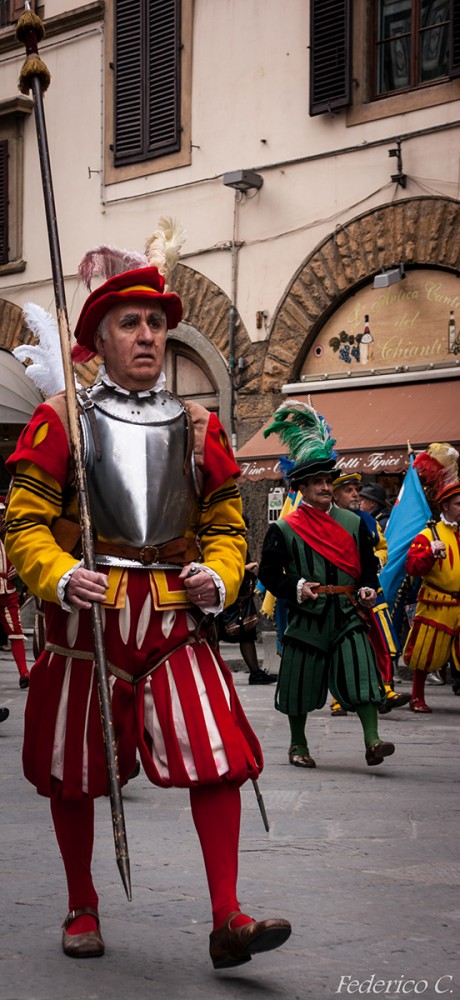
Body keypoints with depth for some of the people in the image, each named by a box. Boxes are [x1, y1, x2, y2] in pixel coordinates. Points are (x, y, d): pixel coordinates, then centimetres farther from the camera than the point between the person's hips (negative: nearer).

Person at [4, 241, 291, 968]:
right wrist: (60, 579, -20)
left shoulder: (197, 429, 10)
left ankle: (227, 921, -7)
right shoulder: (61, 422, 1)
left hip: (174, 617, 2)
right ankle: (82, 911, 29)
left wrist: (216, 578, -6)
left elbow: (225, 524, 14)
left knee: (218, 757, -13)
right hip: (86, 617, -1)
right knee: (75, 772, 9)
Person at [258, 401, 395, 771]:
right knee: (301, 682, 6)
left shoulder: (353, 524, 10)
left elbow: (368, 563, 16)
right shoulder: (284, 529, 0)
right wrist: (296, 587, -15)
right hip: (307, 616, -2)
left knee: (361, 672, -13)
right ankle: (298, 745, 22)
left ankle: (372, 741, -14)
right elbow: (269, 571, 1)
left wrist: (368, 588, -3)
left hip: (348, 615, 2)